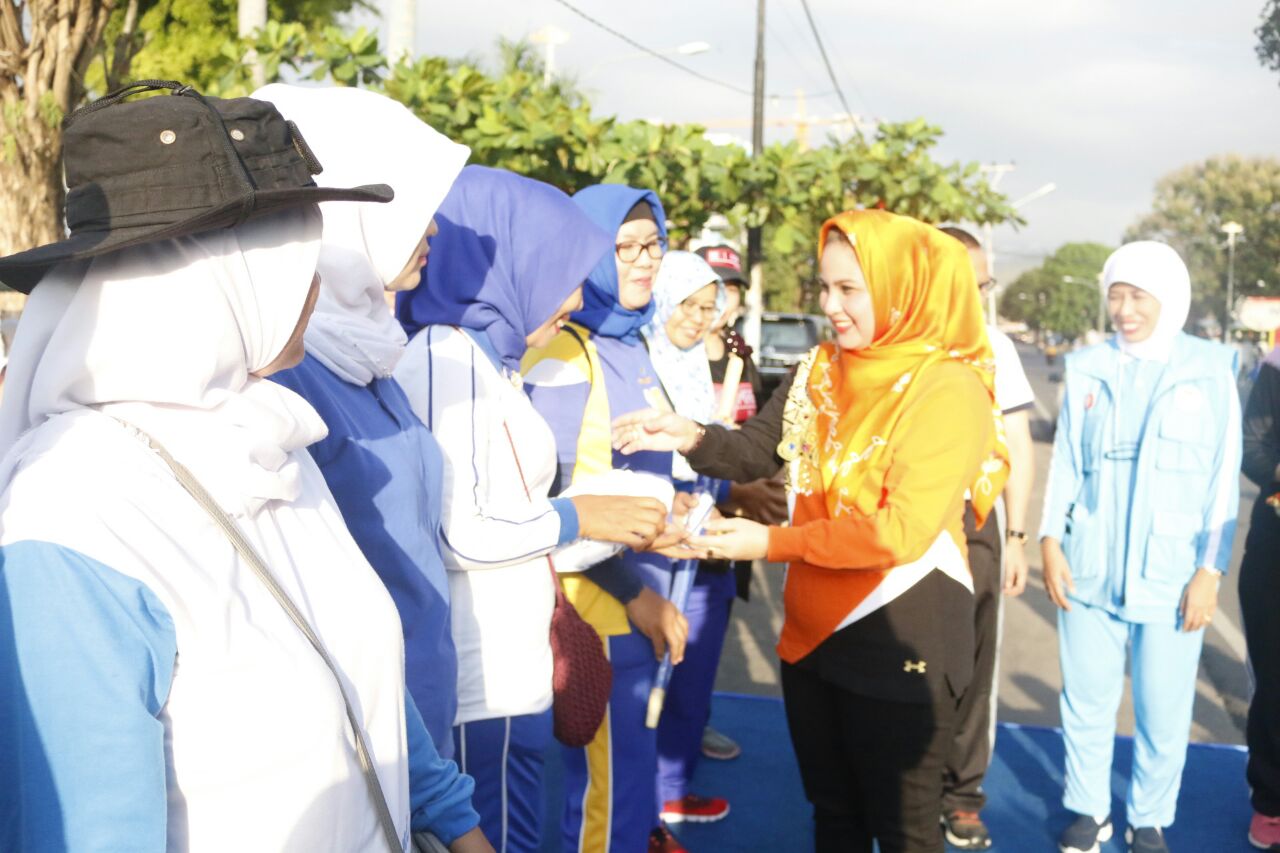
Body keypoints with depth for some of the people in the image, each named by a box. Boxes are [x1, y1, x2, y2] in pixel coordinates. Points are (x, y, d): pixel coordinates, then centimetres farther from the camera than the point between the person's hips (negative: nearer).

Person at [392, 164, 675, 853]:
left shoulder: (490, 362, 13)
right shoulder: (447, 359, -15)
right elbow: (454, 534, -22)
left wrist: (632, 533, 11)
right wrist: (577, 518, -11)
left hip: (512, 672, 9)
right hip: (479, 689, -9)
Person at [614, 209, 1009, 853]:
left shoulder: (949, 389, -18)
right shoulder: (820, 370, 5)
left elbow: (900, 531, -24)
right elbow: (756, 452, 3)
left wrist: (772, 543, -20)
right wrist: (691, 438, -17)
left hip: (902, 638, -6)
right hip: (813, 629, 7)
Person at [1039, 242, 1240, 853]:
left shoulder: (1209, 368, -1)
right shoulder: (1087, 368, 5)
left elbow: (1224, 475, -1)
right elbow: (1065, 461, 8)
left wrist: (1210, 571, -6)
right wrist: (1051, 540, -1)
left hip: (1170, 572, -2)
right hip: (1088, 568, 2)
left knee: (1163, 711, 6)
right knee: (1086, 700, 11)